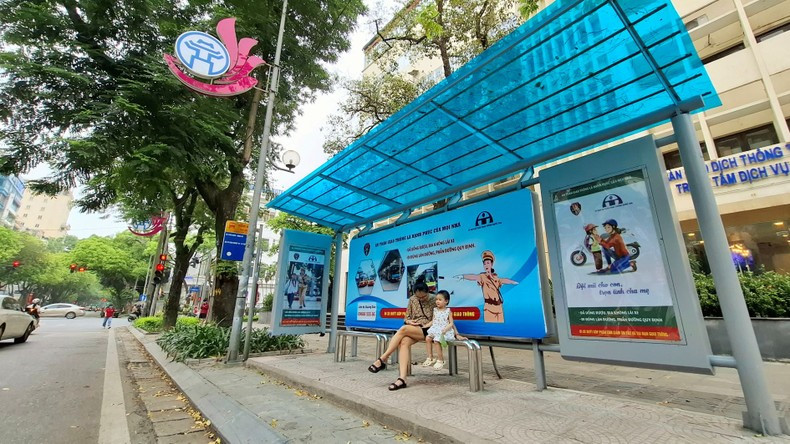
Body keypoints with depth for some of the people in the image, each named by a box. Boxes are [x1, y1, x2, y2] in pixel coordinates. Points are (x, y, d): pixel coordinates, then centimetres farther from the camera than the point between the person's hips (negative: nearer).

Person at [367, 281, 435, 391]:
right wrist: (409, 321, -6)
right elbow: (407, 317, 17)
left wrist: (425, 325, -13)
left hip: (427, 330, -4)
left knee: (403, 329, -31)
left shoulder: (433, 300, 1)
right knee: (404, 342, -32)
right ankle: (402, 378, -39)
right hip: (413, 330, 4)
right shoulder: (412, 299, 12)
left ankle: (382, 360, -25)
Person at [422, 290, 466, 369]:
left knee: (436, 341, -26)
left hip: (445, 331, -5)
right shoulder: (435, 310, 11)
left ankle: (440, 360, -7)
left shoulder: (448, 311, -2)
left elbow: (451, 323, -5)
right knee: (427, 338, -18)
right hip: (435, 330, 5)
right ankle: (430, 358, -4)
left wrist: (445, 330, -22)